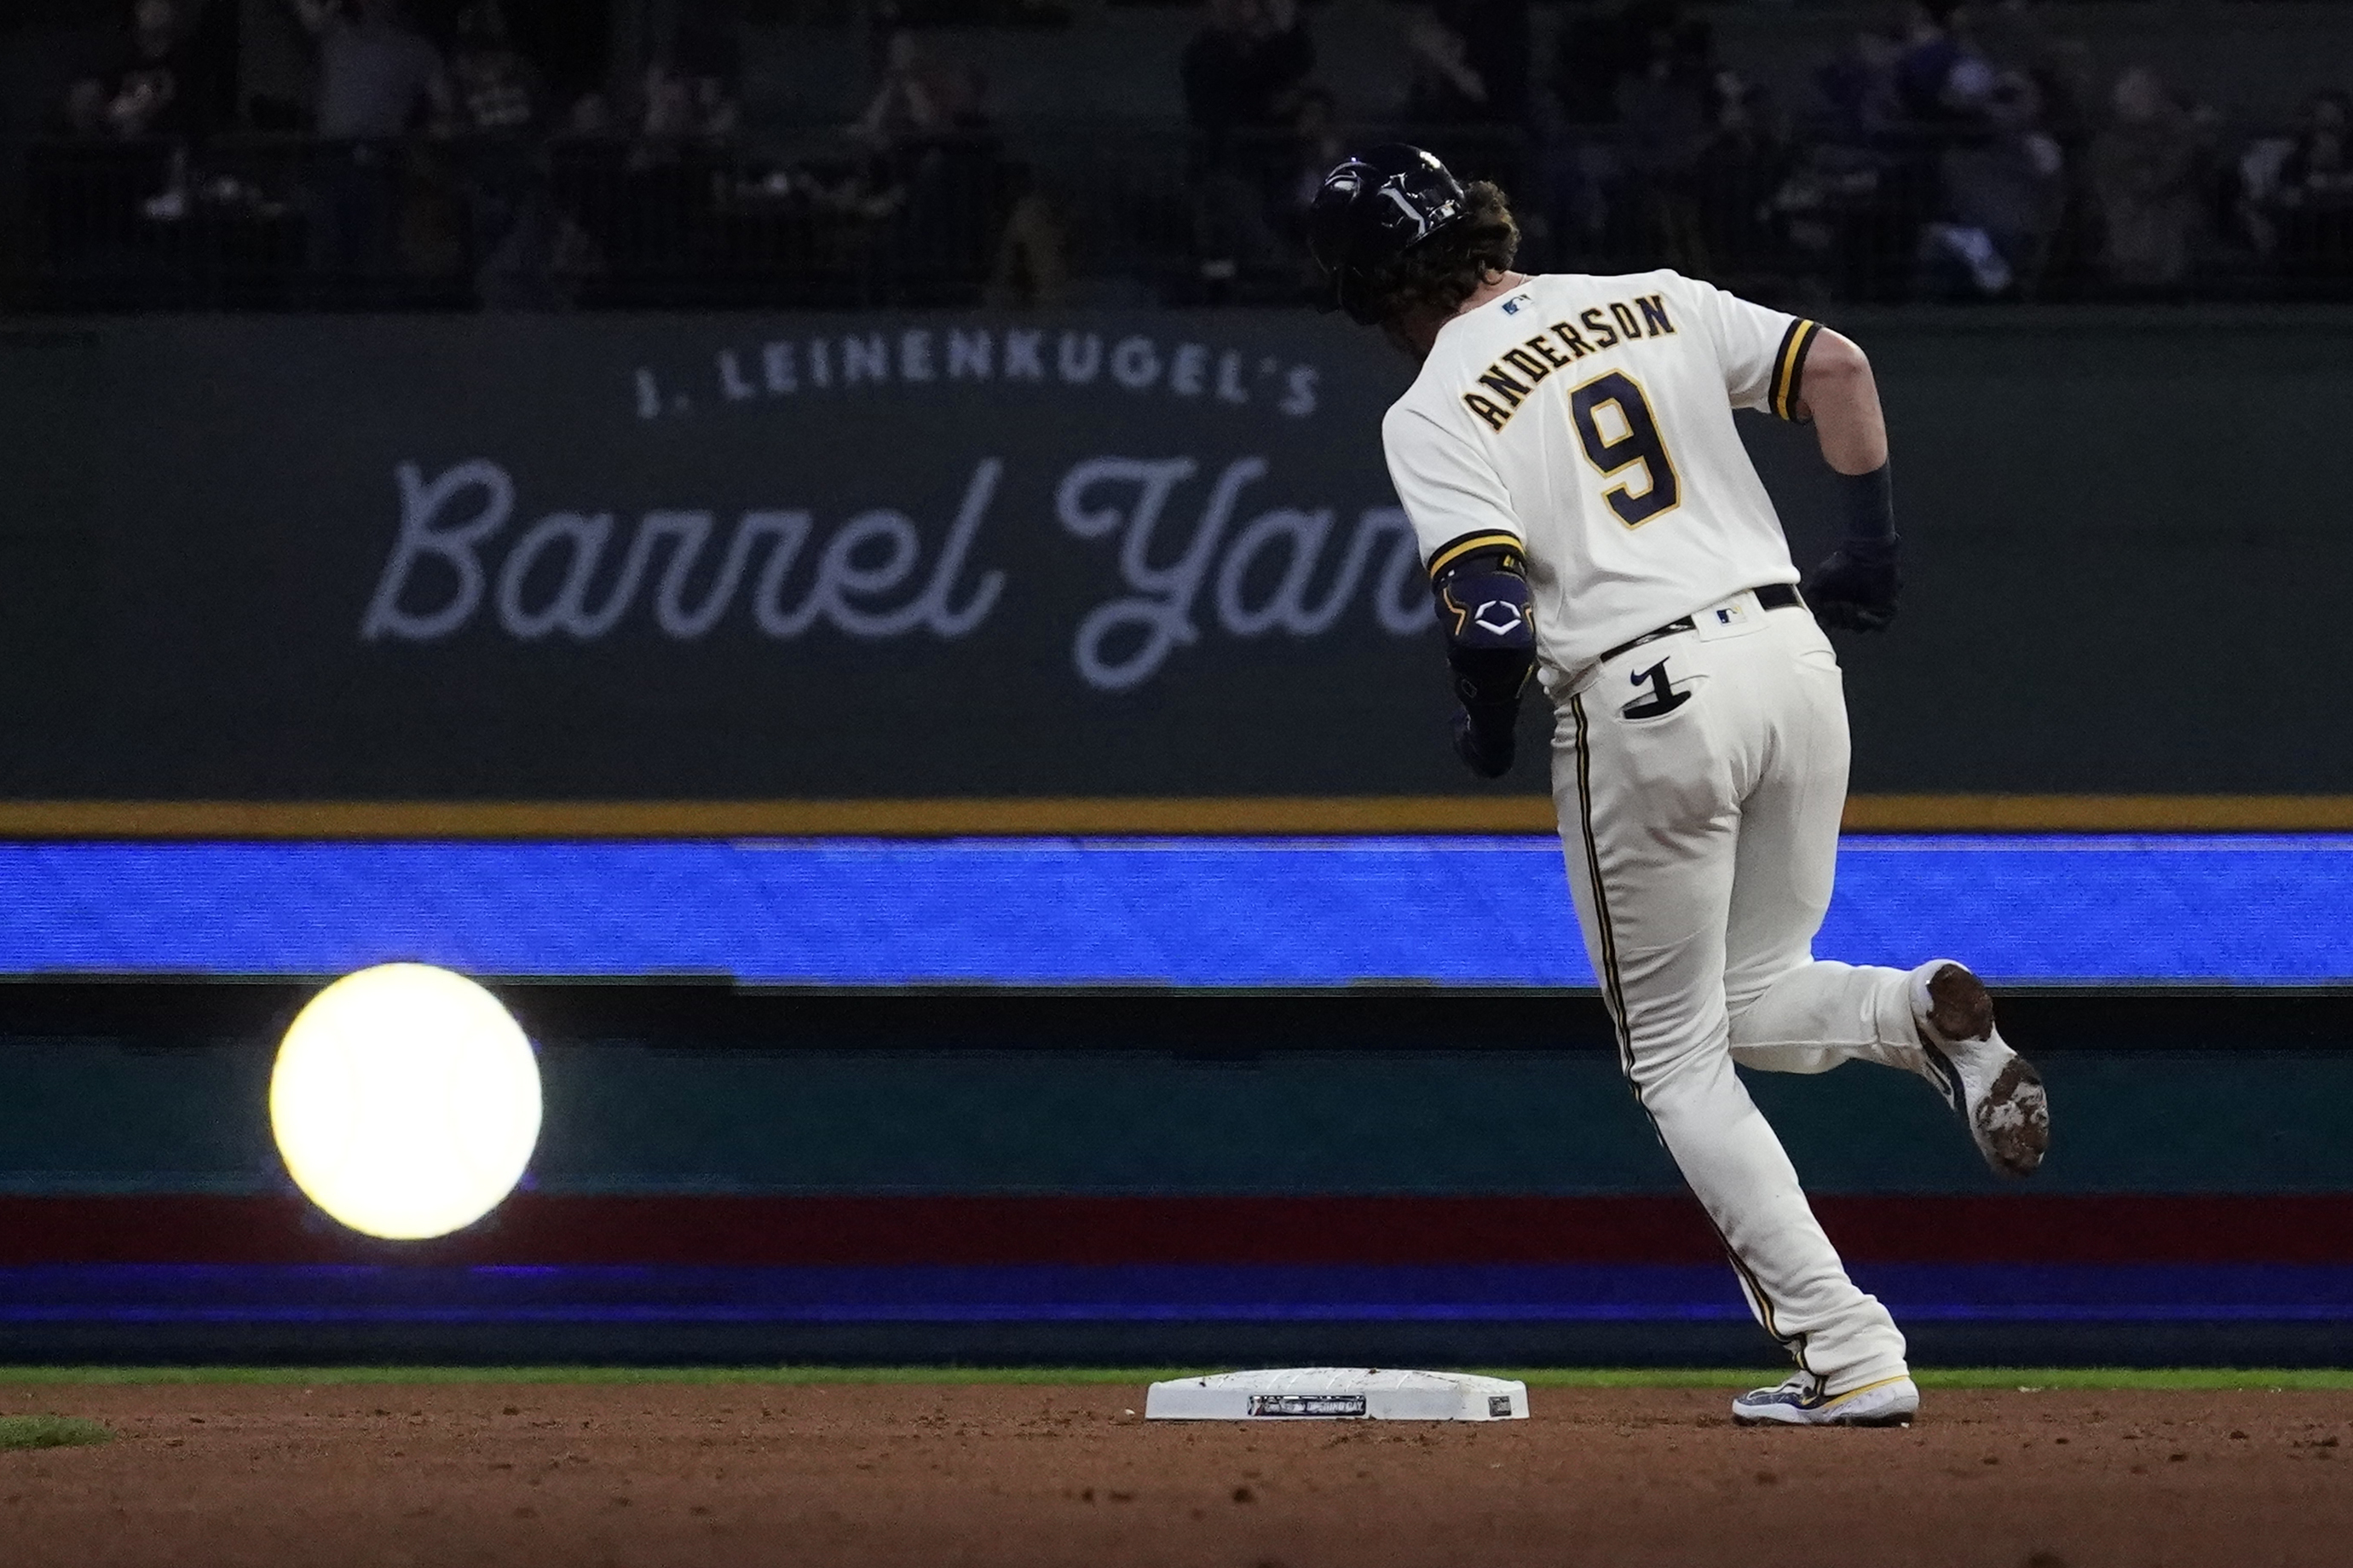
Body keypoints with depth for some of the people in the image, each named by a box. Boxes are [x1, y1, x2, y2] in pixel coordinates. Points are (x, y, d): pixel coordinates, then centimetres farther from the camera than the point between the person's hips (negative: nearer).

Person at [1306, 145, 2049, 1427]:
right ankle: (1923, 1014, -11)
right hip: (1791, 652, 5)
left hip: (1647, 706, -5)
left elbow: (1491, 607, -14)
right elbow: (1837, 368, 3)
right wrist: (1870, 544, 9)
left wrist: (1481, 727, 5)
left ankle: (1850, 1355, -2)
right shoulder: (1656, 304, 12)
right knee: (1753, 1002, 24)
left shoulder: (1433, 414, -3)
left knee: (1677, 1056, 9)